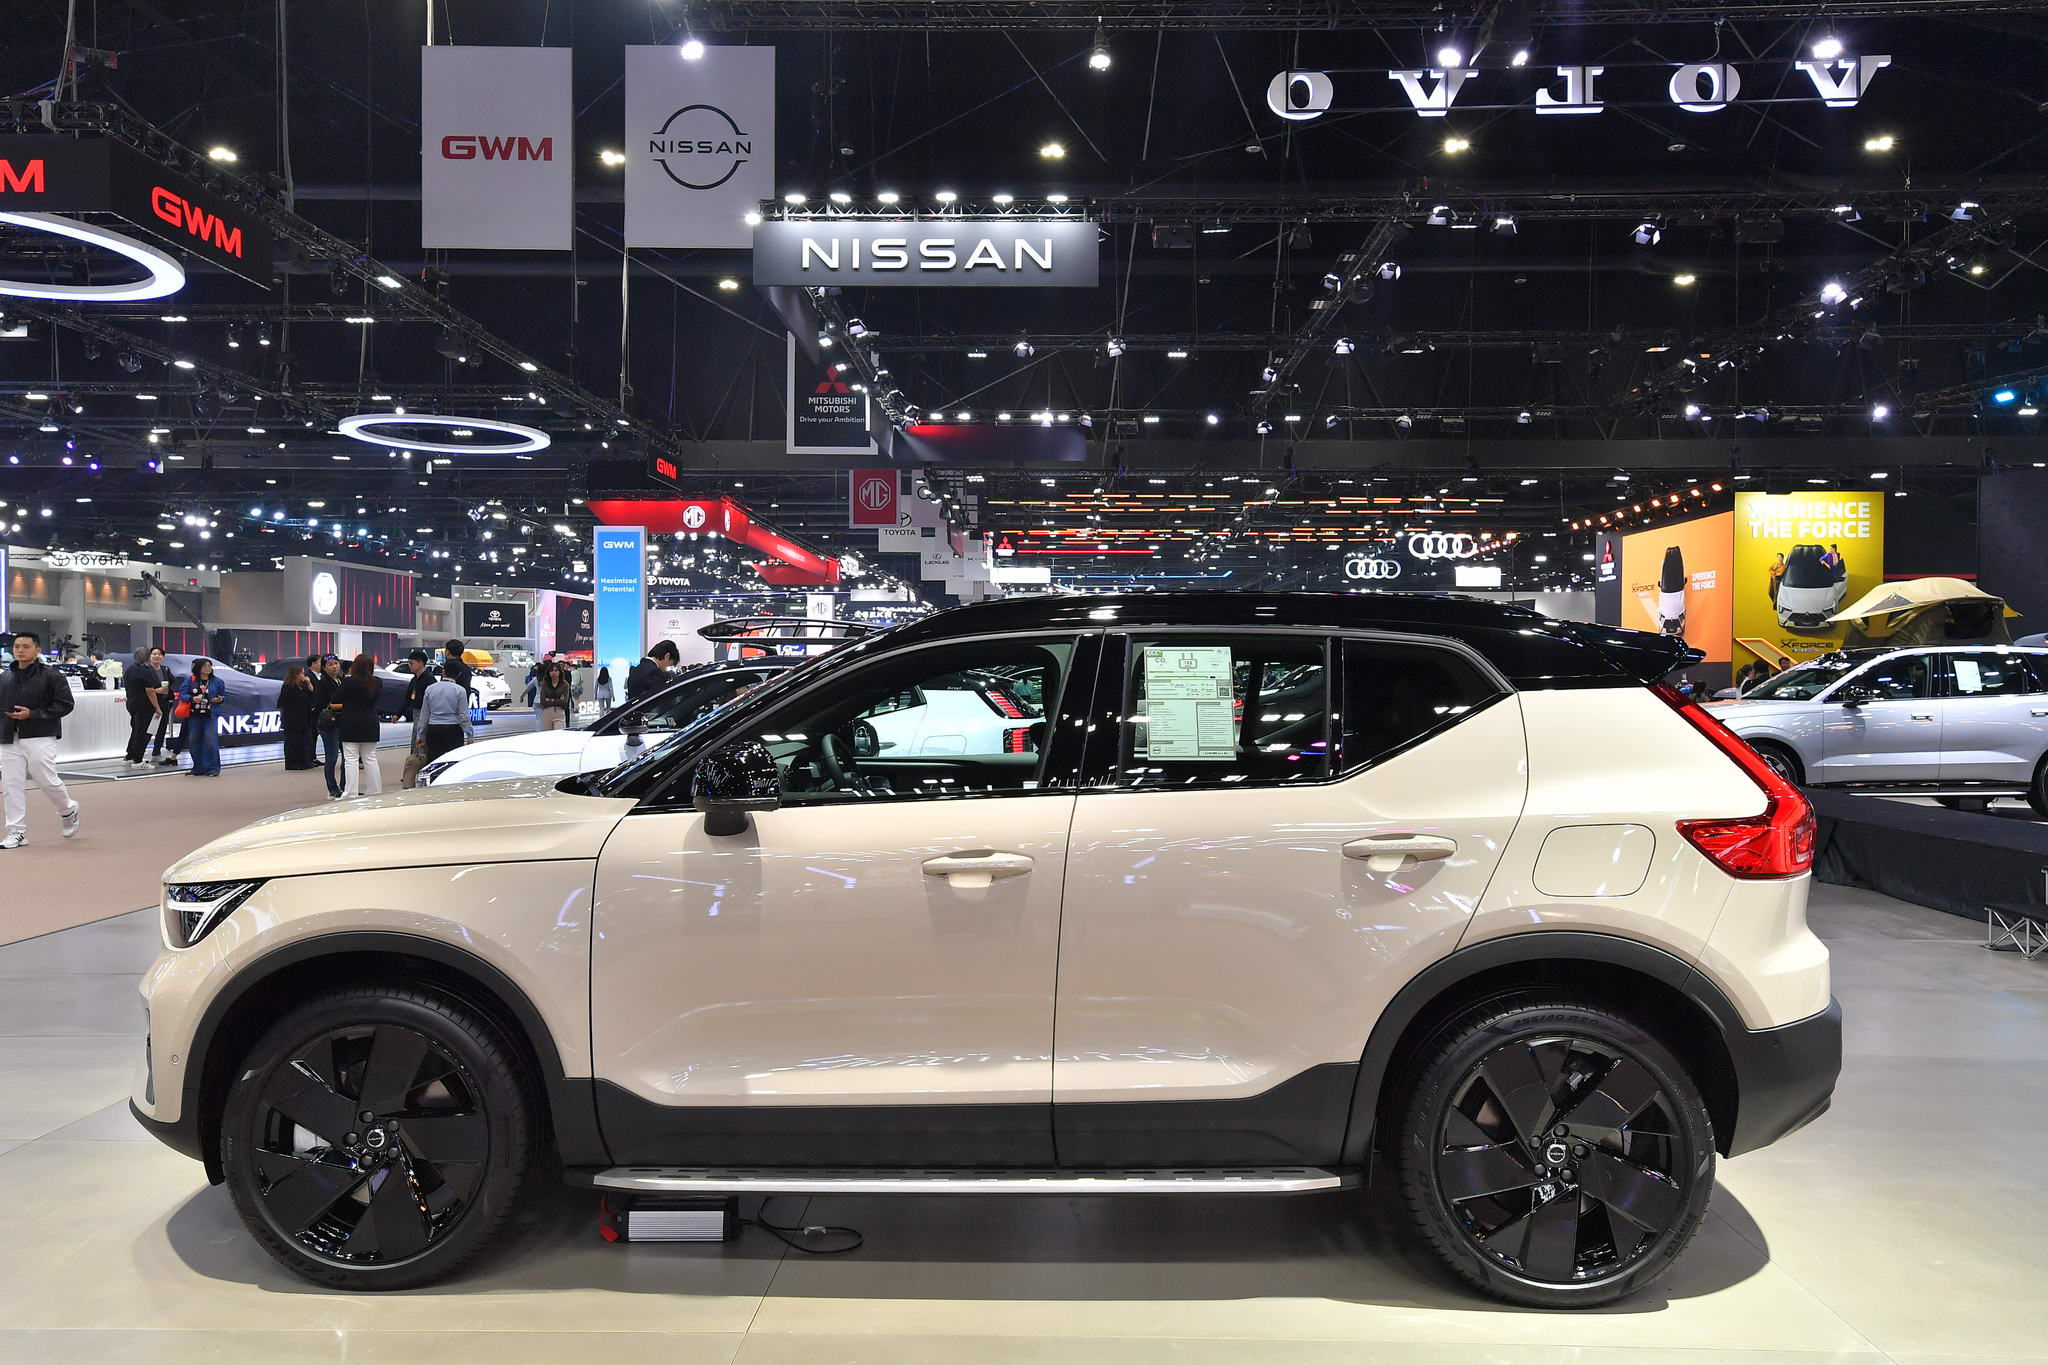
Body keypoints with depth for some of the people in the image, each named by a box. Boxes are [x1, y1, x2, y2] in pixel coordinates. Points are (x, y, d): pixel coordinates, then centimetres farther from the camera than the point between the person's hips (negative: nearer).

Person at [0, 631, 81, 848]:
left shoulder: (50, 676, -4)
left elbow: (65, 704, -8)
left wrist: (32, 714, -16)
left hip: (39, 739, -5)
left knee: (48, 781, -4)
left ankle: (68, 811, 26)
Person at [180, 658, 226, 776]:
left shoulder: (217, 682, 5)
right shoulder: (190, 680, 4)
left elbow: (224, 695, 12)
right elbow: (182, 694, 0)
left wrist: (220, 699, -10)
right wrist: (192, 699, -17)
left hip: (210, 716, -2)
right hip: (194, 716, 2)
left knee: (210, 741, -11)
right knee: (194, 742, 7)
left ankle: (212, 768, -6)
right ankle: (198, 768, 18)